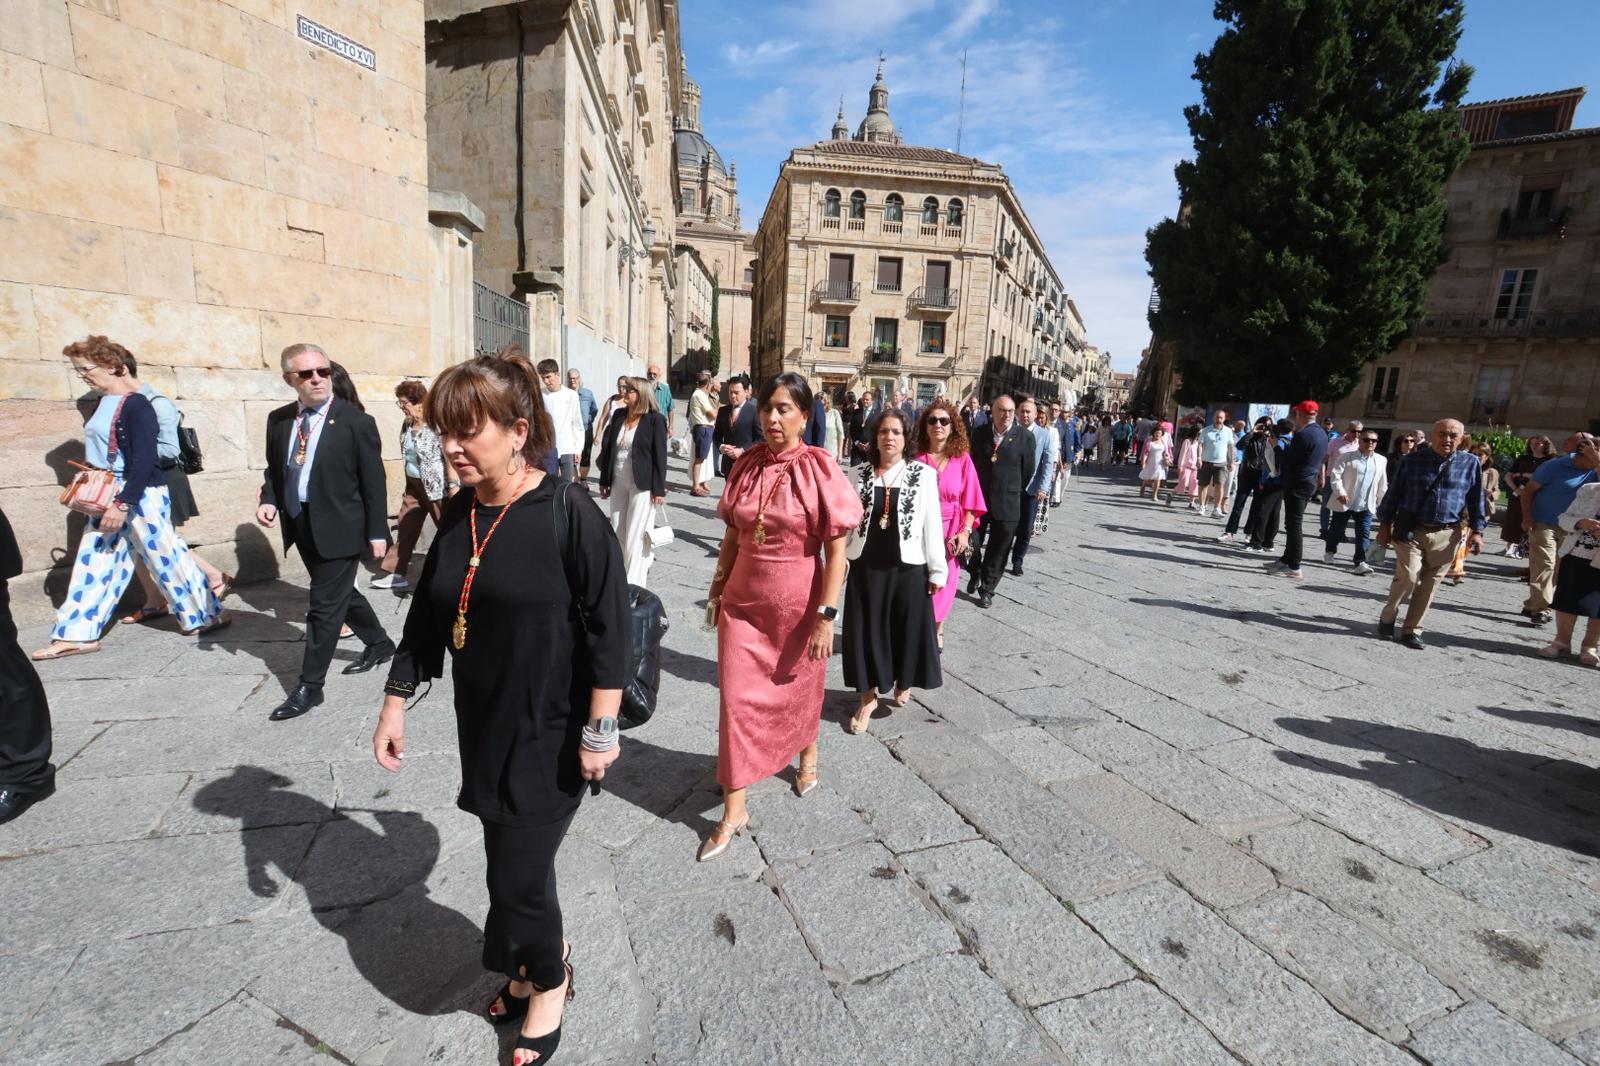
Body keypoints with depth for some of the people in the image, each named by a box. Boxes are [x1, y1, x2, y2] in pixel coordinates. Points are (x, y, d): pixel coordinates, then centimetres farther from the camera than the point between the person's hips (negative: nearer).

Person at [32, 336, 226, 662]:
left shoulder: (135, 405, -16)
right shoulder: (103, 403, 11)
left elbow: (144, 460, -22)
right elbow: (102, 454, 21)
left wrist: (124, 503, -24)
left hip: (140, 496, -9)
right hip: (107, 497, 9)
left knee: (166, 558, 0)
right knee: (94, 562, 10)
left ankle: (208, 615, 14)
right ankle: (78, 635, 17)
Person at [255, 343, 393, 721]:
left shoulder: (356, 422, -10)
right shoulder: (278, 419, 6)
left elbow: (374, 482, -9)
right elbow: (274, 469, 17)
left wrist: (377, 532, -11)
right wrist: (269, 500, -4)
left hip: (339, 527, -6)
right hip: (300, 526, 7)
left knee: (325, 605, -1)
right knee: (340, 594, 19)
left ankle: (309, 686, 11)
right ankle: (379, 643, 40)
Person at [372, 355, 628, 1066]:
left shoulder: (569, 514, -20)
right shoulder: (459, 514, 1)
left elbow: (610, 629, -18)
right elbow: (427, 614, 10)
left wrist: (600, 730, -17)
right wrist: (396, 701, 11)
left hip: (551, 734, -6)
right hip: (483, 726, 6)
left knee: (518, 875, 3)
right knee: (515, 860, 19)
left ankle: (548, 982, 35)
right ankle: (541, 960, 47)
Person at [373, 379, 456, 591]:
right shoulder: (406, 424, 7)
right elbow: (407, 456, 15)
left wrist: (453, 485, -25)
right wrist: (408, 483, 17)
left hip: (436, 486, -8)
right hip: (413, 485, 8)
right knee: (405, 528, 12)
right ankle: (394, 573, 21)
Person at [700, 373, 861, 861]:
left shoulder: (819, 470, -14)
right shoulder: (746, 465, -1)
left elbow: (836, 550, -14)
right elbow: (733, 535, 7)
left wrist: (826, 615, -16)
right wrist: (717, 588, 10)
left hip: (797, 605, -3)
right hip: (743, 602, 3)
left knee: (798, 689, 18)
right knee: (737, 697, 4)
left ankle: (807, 755, 50)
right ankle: (734, 809, 18)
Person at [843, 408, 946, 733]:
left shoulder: (923, 474, -5)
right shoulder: (862, 473, 2)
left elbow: (932, 523, -4)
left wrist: (937, 569, -4)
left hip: (907, 567, -1)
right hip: (866, 566, 2)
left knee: (908, 630, 11)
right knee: (866, 631, 7)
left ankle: (903, 683, 39)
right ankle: (868, 696, 23)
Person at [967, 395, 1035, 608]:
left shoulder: (1025, 437, -6)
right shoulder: (979, 433, 2)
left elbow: (1028, 472, 1)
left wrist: (1014, 494, 8)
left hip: (1007, 504, -2)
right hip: (978, 499, 2)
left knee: (998, 551, 7)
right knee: (971, 544, 8)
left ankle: (987, 589, 23)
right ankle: (975, 575, 37)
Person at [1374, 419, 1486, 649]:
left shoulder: (1471, 463, 4)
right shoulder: (1413, 459, 0)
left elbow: (1476, 499, 10)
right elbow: (1394, 492, 5)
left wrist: (1477, 531, 4)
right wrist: (1385, 524, 4)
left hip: (1446, 535, 2)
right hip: (1410, 529, -2)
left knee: (1429, 584, 5)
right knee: (1408, 576, -14)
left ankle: (1412, 630, 15)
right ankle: (1388, 617, 10)